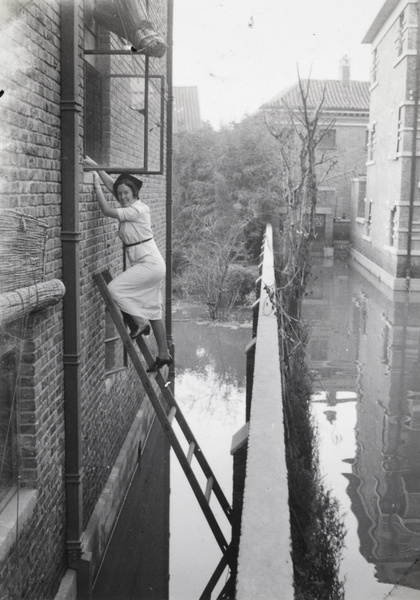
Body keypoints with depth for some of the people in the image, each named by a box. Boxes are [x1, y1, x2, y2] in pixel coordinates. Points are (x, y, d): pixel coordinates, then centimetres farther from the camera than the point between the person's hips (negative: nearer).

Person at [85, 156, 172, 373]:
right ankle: (163, 354, 18)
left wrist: (96, 185, -9)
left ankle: (139, 323, 0)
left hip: (150, 264, -10)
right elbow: (112, 185, 16)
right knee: (153, 310, 11)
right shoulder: (131, 206, 9)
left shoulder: (138, 210, -15)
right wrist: (96, 167, 10)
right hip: (149, 265, 10)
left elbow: (107, 210, -17)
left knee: (114, 288, -15)